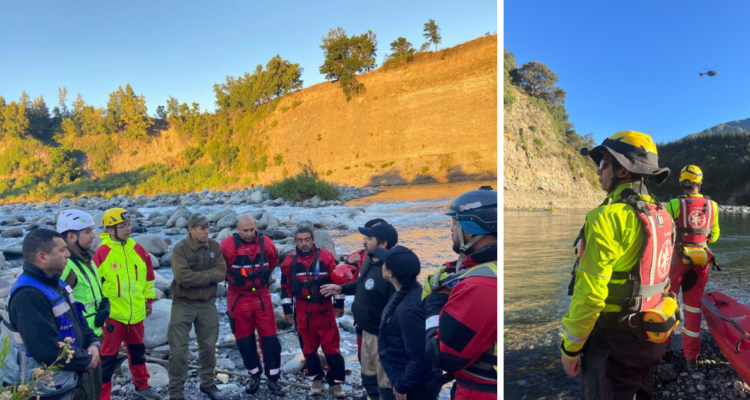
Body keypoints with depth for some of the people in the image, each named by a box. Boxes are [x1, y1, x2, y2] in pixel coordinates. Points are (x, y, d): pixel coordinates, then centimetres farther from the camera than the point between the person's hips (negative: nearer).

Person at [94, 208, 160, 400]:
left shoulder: (138, 250, 1)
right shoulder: (102, 253, -15)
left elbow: (148, 275, 13)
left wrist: (149, 299, 16)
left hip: (136, 312, 5)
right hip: (112, 313, -5)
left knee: (138, 350, 20)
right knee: (108, 356, 3)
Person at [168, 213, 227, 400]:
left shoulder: (215, 246, -1)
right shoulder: (180, 249, -15)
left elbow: (221, 272, -9)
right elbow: (183, 277, -26)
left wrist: (198, 276, -21)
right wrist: (208, 276, -17)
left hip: (207, 303, 4)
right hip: (183, 304, -4)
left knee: (209, 345, 14)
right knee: (178, 348, 0)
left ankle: (207, 383, 32)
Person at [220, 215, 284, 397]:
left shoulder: (266, 243, -7)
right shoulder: (227, 246, -14)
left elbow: (273, 262, 14)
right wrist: (233, 279, 7)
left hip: (261, 297, 1)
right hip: (238, 299, -1)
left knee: (270, 338, 1)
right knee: (244, 340, 9)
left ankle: (273, 379, 13)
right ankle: (255, 376, 27)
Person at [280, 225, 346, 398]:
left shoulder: (326, 257, -10)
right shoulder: (290, 261, -2)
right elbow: (286, 286, 6)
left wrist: (339, 304, 0)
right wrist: (287, 309, 7)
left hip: (324, 309, -2)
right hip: (302, 311, 2)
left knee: (331, 346, 2)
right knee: (308, 346, 12)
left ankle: (335, 382, 16)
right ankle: (316, 380, 28)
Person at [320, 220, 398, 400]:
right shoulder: (369, 260, 1)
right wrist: (341, 289, 15)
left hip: (381, 335, -10)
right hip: (367, 330, 10)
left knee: (385, 382, 6)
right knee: (368, 373, 28)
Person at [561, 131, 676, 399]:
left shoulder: (608, 217, -22)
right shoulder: (662, 216, 4)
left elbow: (589, 294, -24)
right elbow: (659, 276, 13)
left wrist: (570, 347, -14)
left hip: (612, 340, -8)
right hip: (651, 337, 8)